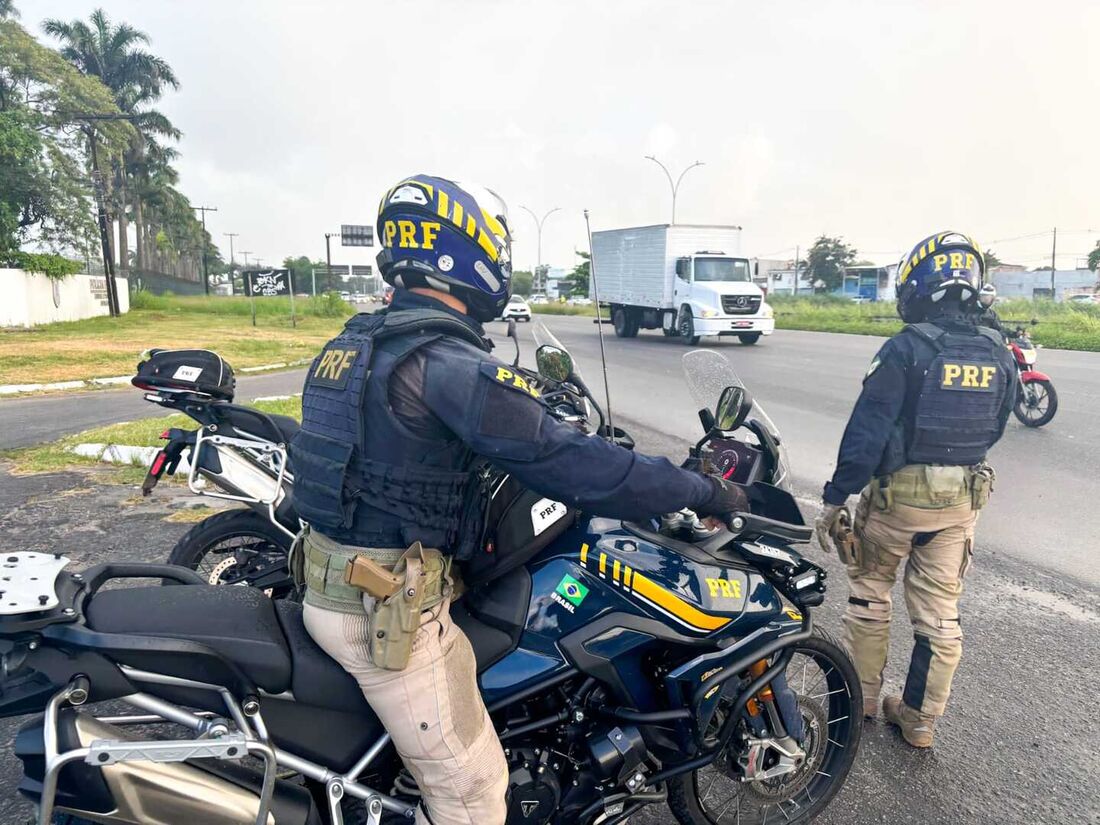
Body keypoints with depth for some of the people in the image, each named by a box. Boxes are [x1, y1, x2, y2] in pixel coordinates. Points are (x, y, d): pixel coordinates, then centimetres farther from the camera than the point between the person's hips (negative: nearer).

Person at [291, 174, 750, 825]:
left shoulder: (351, 345, 7)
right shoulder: (449, 363, -23)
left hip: (328, 576, 10)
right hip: (389, 609, -9)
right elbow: (572, 463, -25)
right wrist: (705, 491, -13)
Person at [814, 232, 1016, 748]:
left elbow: (867, 429, -20)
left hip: (898, 492, -5)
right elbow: (994, 428, 12)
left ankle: (862, 696, 28)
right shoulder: (997, 354, 1)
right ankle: (921, 718, 24)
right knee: (940, 611, 12)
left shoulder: (907, 348, -17)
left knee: (870, 593, 15)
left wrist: (836, 497, -16)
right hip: (962, 498, 5)